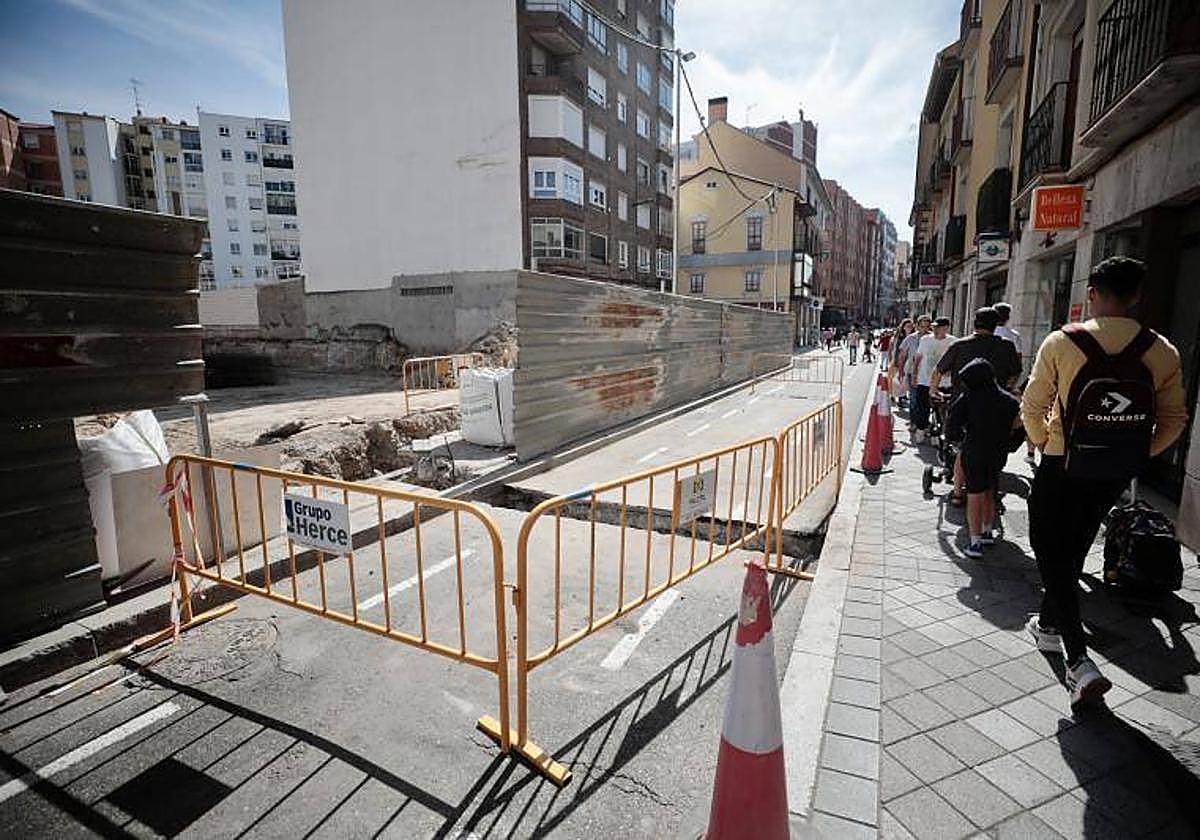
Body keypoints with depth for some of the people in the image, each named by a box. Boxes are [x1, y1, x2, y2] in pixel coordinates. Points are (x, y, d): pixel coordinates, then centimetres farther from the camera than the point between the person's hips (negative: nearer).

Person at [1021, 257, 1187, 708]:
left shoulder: (1062, 342, -14)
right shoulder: (1162, 352, -3)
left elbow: (1032, 407, -10)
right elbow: (1174, 419, 5)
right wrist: (1137, 456, 16)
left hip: (1062, 467, -4)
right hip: (1116, 473, 4)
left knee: (1051, 554, 5)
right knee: (1072, 551, 21)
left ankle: (1079, 661, -5)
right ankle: (1049, 625, 39)